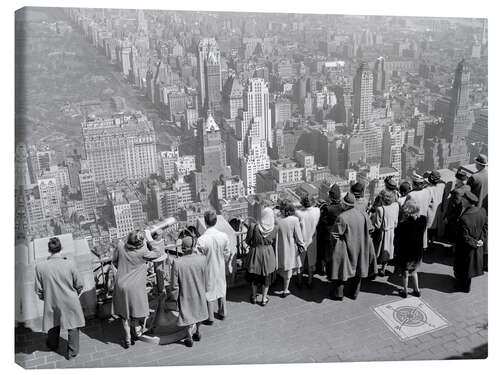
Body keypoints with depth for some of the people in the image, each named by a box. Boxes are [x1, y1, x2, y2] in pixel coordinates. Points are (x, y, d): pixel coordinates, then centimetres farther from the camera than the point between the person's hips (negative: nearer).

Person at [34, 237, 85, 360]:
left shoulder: (40, 267, -19)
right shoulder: (70, 264, -22)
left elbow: (38, 290, -7)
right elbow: (79, 285, -10)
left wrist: (44, 298, 14)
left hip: (51, 303, 2)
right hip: (70, 303, -2)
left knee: (53, 323, 29)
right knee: (73, 325, 21)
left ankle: (53, 345, 55)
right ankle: (72, 352, 35)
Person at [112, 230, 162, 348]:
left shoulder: (120, 246, -8)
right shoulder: (143, 253, -19)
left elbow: (114, 260, 8)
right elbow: (158, 253, -4)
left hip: (121, 285, 4)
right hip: (136, 287, -4)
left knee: (124, 312, 16)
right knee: (136, 309, 20)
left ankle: (127, 339, 25)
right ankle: (135, 330, 36)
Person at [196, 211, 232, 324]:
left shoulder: (202, 239, -27)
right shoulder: (224, 236, -14)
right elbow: (227, 254, -2)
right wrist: (228, 264, 16)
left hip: (208, 270, -4)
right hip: (221, 269, 4)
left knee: (209, 292, 13)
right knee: (221, 289, 22)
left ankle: (210, 318, 27)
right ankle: (222, 313, 39)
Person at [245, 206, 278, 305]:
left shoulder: (254, 226, -19)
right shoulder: (274, 228, -14)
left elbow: (247, 241, -9)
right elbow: (274, 243, -1)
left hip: (256, 252, -1)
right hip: (269, 253, 1)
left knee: (255, 276, 19)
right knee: (266, 277, 17)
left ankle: (254, 297, 33)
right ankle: (264, 299, 27)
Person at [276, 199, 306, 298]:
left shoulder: (277, 220, -14)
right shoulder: (294, 220, -18)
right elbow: (298, 236, -12)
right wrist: (302, 245, 5)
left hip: (280, 248, 1)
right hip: (291, 248, -1)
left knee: (283, 268, 21)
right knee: (288, 269, 13)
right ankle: (285, 290, 23)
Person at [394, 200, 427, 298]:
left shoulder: (403, 224, -26)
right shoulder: (423, 220, -15)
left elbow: (397, 240, -16)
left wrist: (396, 252, -4)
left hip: (405, 252, -4)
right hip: (418, 251, 4)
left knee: (405, 272, 17)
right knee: (414, 270, 26)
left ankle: (405, 291, 31)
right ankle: (416, 290, 35)